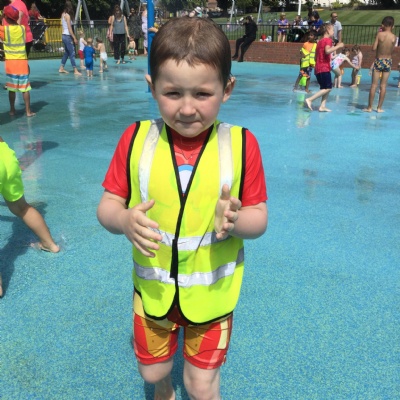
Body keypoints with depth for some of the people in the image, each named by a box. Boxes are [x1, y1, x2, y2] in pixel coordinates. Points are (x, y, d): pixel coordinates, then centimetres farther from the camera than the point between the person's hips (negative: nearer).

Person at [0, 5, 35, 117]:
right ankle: (28, 111, 2)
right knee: (25, 88, 1)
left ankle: (12, 110, 14)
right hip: (22, 62, 1)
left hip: (10, 62, -1)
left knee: (12, 88, 8)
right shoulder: (22, 28, 3)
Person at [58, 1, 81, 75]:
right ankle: (75, 70, -10)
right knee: (72, 53, -8)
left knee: (66, 52, 16)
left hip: (64, 35, 9)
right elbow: (69, 28, -17)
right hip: (67, 36, -9)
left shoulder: (63, 14, 11)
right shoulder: (67, 15, -14)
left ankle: (61, 68, 19)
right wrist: (74, 38, -15)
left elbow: (62, 25, 11)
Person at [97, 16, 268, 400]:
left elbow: (258, 217, -9)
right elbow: (107, 206, -7)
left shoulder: (240, 145, -15)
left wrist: (236, 221, -31)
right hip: (153, 288, 2)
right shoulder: (136, 139, -12)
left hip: (211, 292, -1)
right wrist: (125, 221, -29)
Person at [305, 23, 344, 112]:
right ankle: (309, 99, -17)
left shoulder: (320, 41, 20)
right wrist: (338, 46, -19)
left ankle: (322, 106, 5)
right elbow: (327, 51, -26)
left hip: (318, 68, 9)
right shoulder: (328, 40, -6)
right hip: (324, 68, -9)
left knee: (325, 88, 13)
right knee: (327, 88, -8)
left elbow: (316, 57, 23)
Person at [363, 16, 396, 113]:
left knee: (374, 85, 3)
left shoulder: (379, 34, -10)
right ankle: (379, 107, 9)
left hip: (378, 61, -1)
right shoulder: (394, 37, -5)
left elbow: (374, 48, -10)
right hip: (388, 62, 1)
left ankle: (369, 107, 4)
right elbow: (392, 51, 1)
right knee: (383, 86, 6)